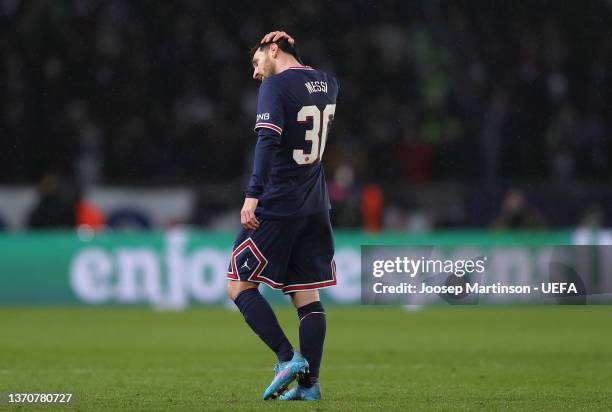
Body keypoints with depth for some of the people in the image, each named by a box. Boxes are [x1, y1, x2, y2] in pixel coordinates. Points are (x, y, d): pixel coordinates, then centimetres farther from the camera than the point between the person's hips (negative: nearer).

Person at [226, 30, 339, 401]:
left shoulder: (276, 86, -10)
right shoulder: (328, 84, 11)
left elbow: (268, 141, -22)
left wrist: (253, 195, -26)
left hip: (277, 205, -7)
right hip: (316, 209, 7)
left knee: (240, 286, 1)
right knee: (307, 296, 7)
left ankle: (288, 358, -12)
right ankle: (309, 382, 0)